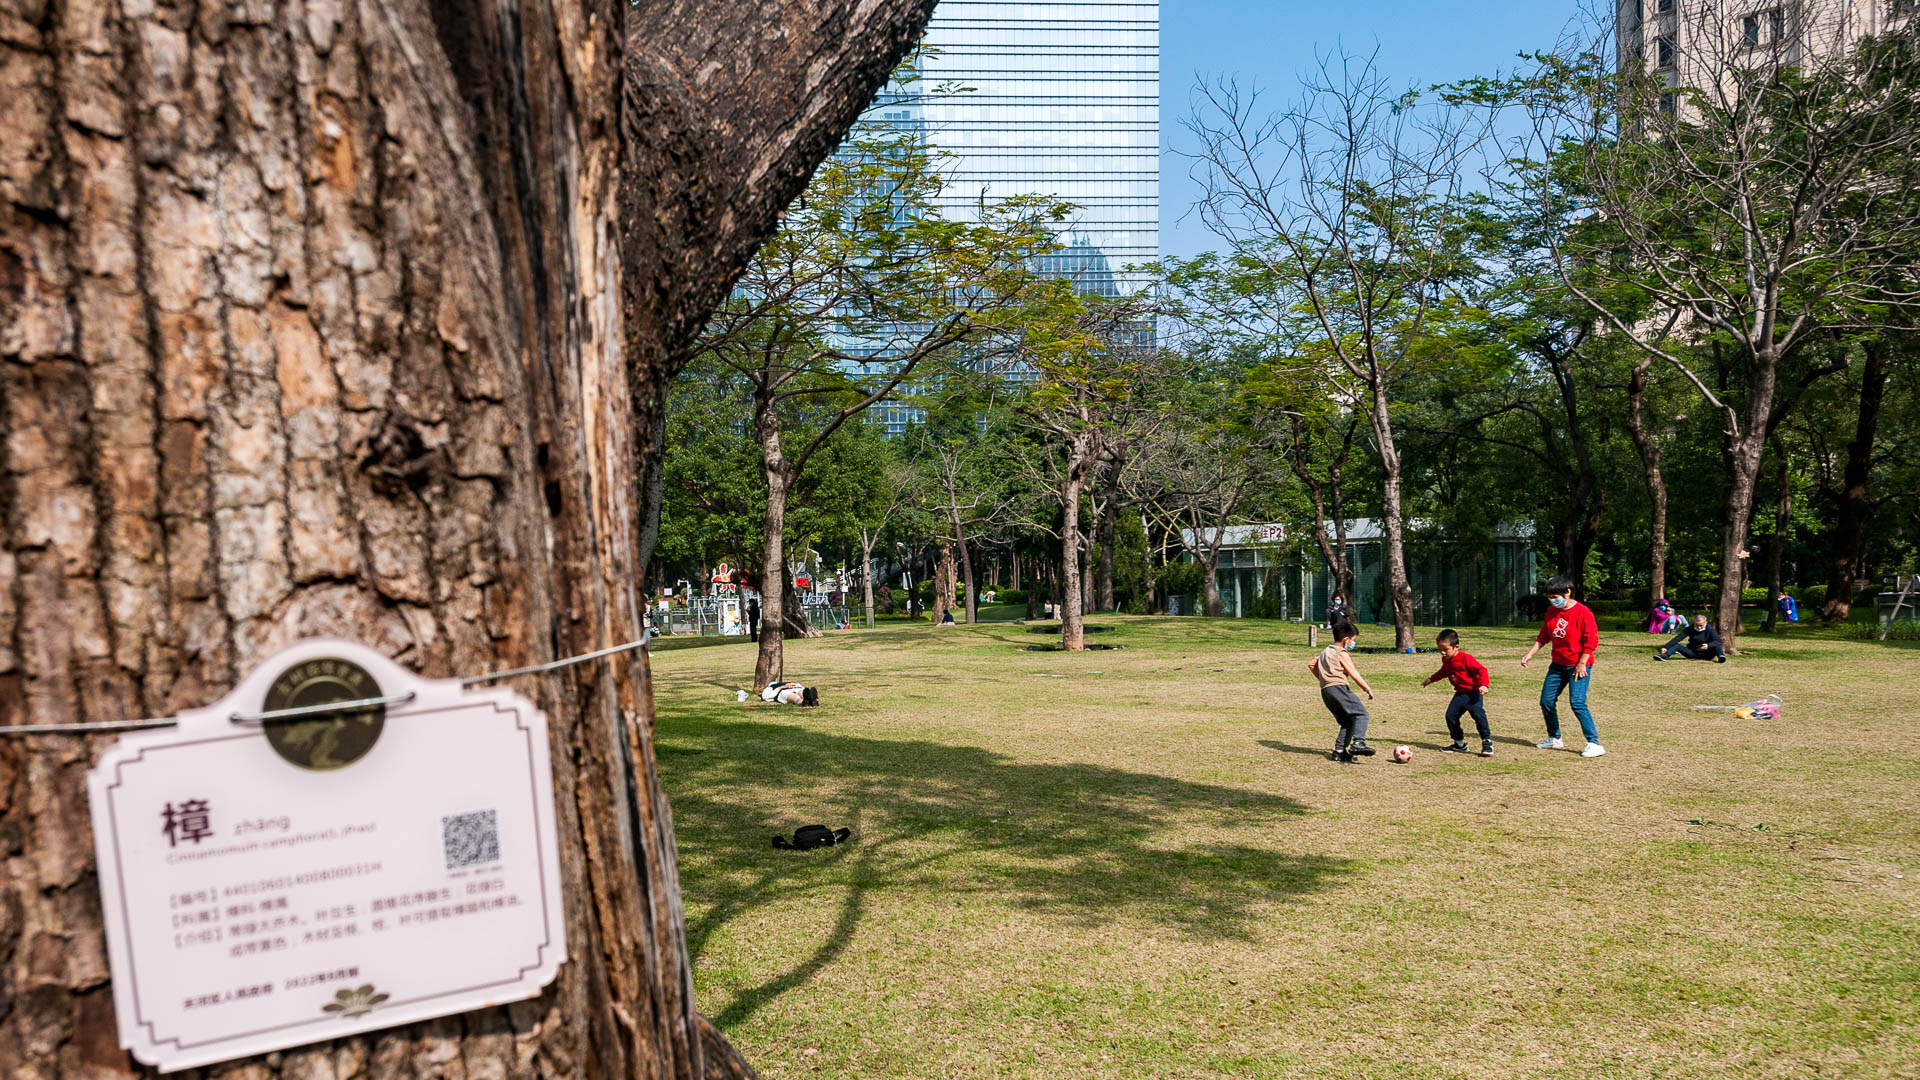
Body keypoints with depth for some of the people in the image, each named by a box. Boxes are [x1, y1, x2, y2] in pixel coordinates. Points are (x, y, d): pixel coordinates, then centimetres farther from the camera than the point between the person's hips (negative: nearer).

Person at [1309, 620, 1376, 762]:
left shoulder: (1325, 651, 24)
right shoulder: (1342, 653, -1)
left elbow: (1311, 664, 29)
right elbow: (1354, 673, -7)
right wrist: (1368, 689, -6)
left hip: (1325, 691, 9)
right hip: (1338, 687, -9)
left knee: (1347, 722, 14)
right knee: (1361, 713, -14)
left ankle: (1339, 751, 6)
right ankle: (1358, 743, -32)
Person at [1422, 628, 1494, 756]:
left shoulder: (1465, 658, -20)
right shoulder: (1445, 659, 5)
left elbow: (1481, 670, -20)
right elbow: (1443, 672, 26)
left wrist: (1484, 684, -31)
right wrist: (1431, 679, 24)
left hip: (1473, 692, -8)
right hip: (1460, 693, 8)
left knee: (1478, 715, -23)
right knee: (1450, 716, 2)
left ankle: (1487, 742, -12)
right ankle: (1459, 744, 16)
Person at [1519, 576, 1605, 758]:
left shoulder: (1582, 612, -15)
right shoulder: (1551, 611, 7)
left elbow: (1592, 640, -16)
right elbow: (1543, 636, 15)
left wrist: (1581, 664, -17)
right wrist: (1530, 654, 6)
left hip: (1578, 665, -7)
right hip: (1558, 664, 8)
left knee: (1577, 702, -18)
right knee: (1546, 702, 8)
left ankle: (1594, 744, -11)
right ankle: (1554, 739, 25)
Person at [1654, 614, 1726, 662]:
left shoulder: (1710, 630, -6)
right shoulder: (1689, 629, -3)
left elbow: (1717, 641, -20)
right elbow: (1677, 638, -14)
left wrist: (1708, 645, -43)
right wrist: (1666, 647, -28)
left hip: (1706, 654, -2)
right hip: (1692, 653, 2)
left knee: (1718, 646, -26)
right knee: (1677, 645, -20)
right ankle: (1664, 655, -45)